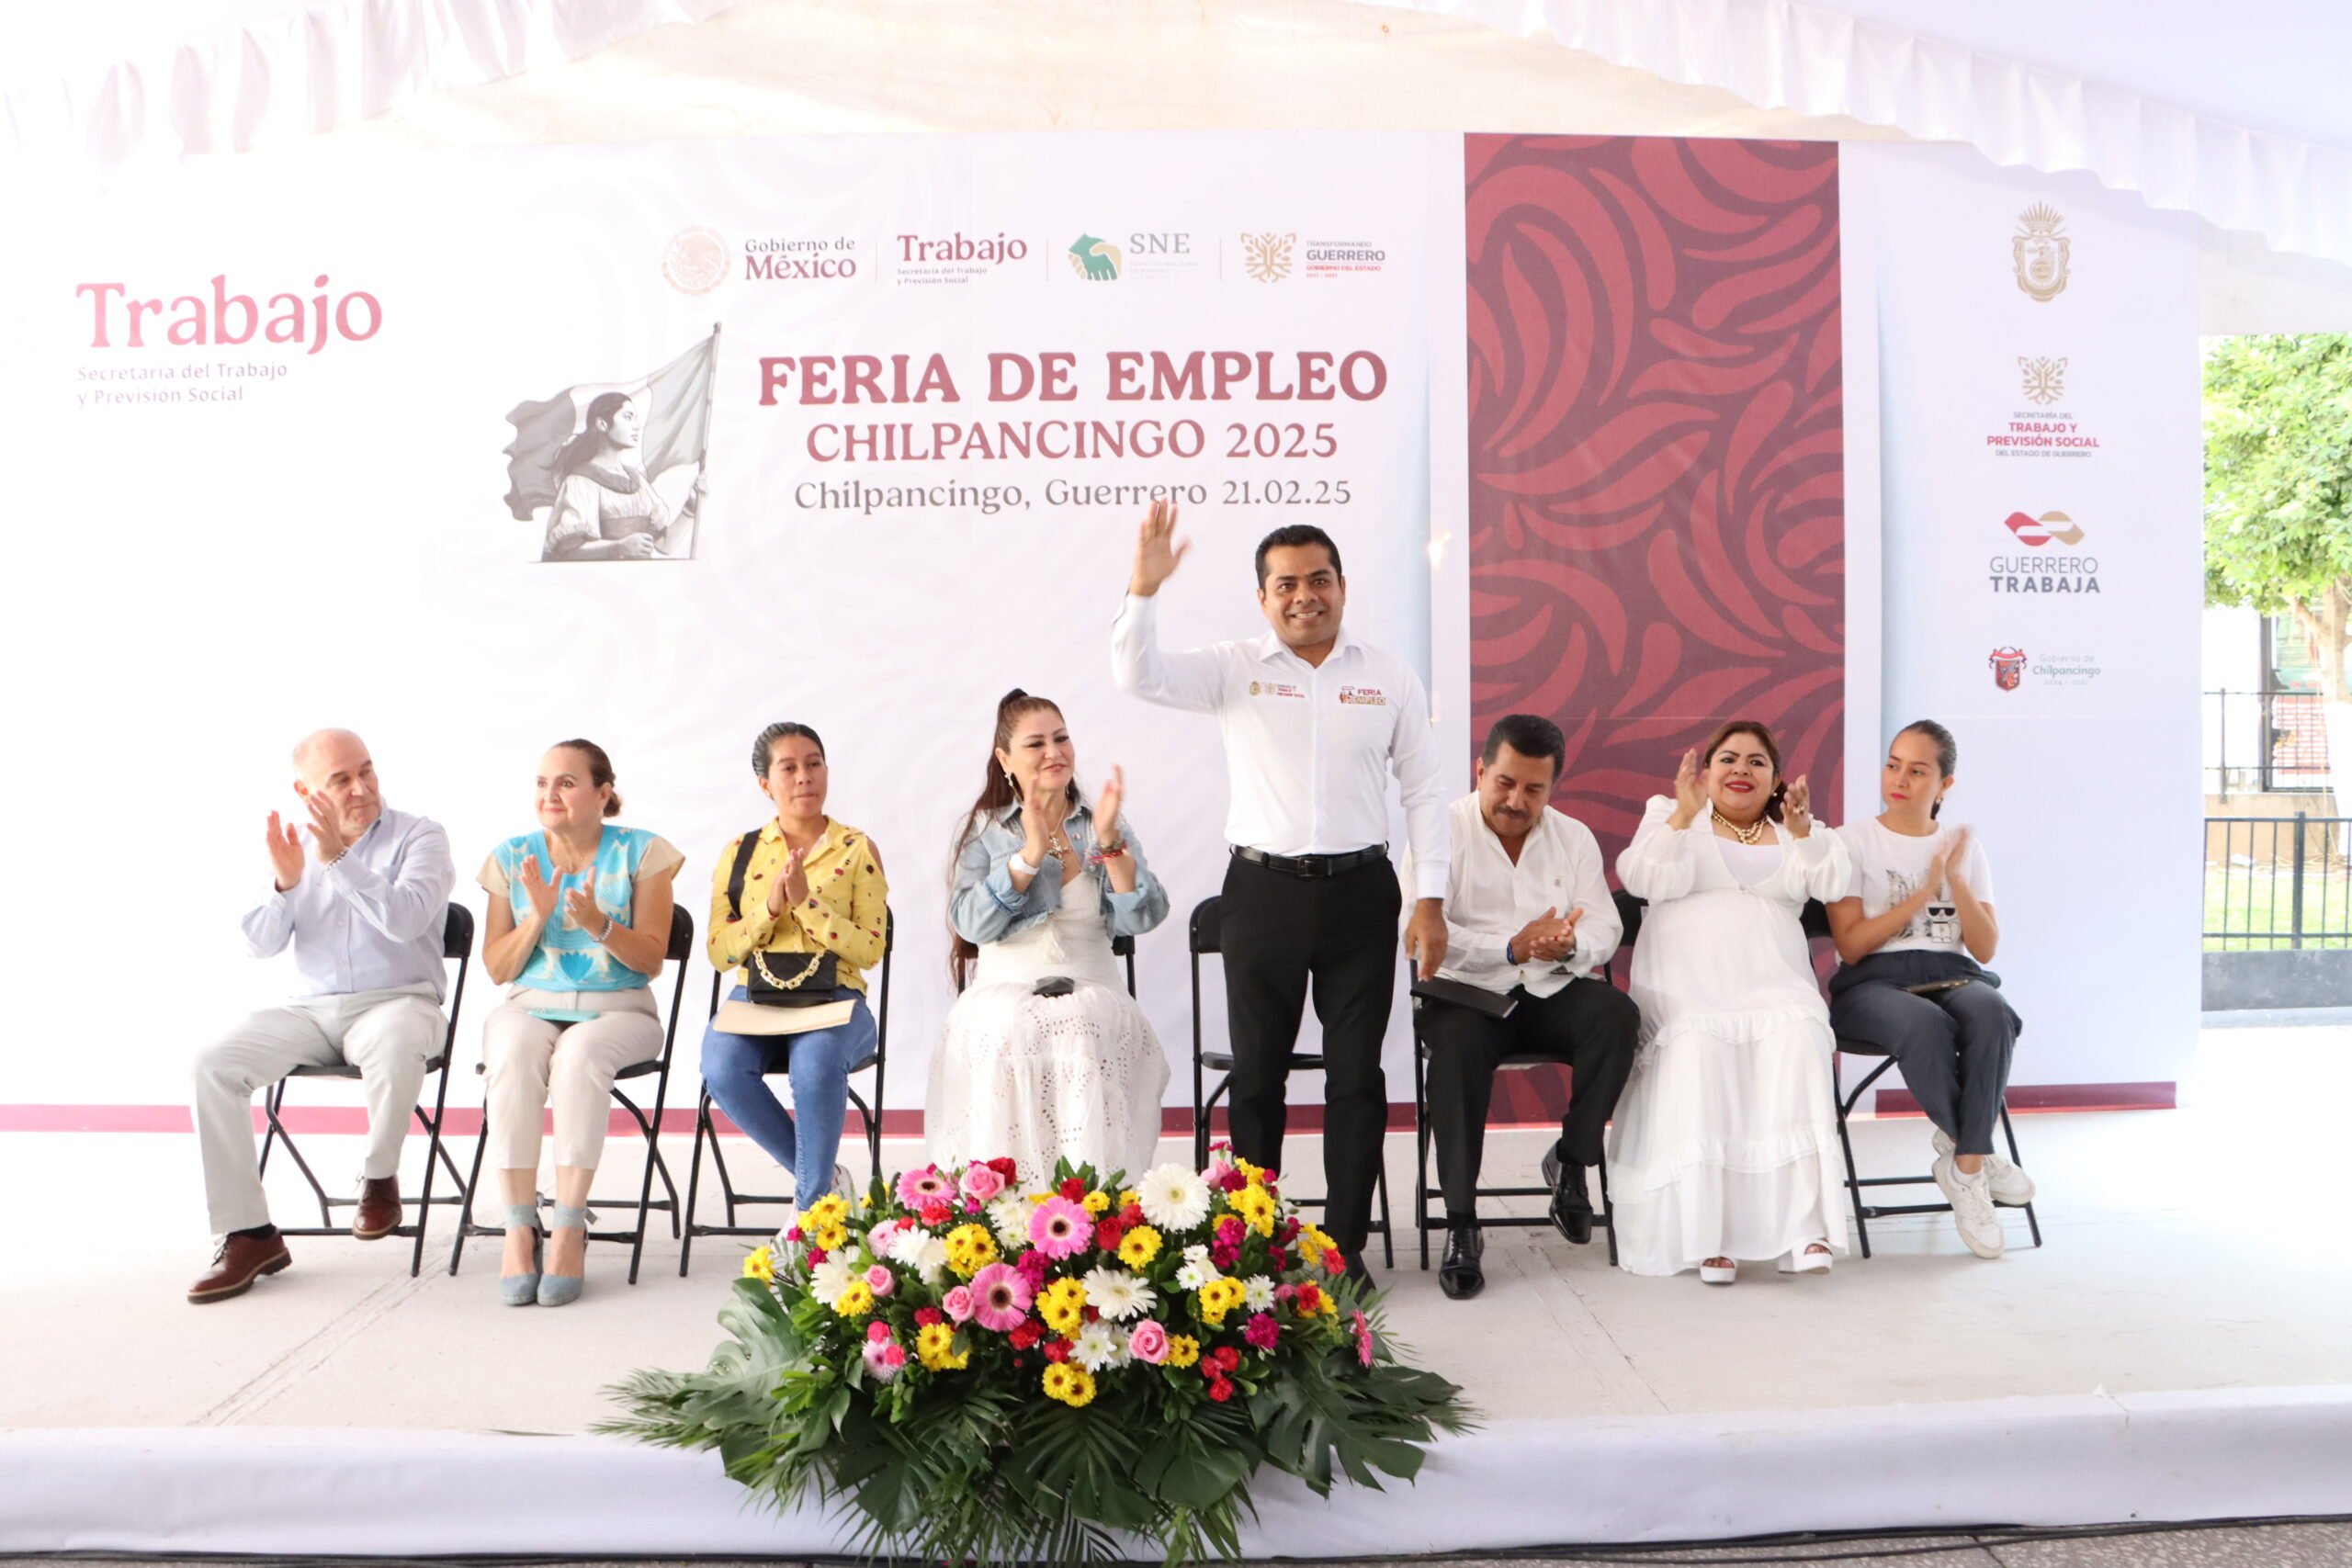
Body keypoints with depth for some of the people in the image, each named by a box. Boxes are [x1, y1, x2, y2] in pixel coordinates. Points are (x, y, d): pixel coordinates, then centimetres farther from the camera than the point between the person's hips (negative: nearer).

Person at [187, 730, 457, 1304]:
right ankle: (248, 1234, -13)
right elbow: (259, 943, 7)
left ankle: (379, 1176, -11)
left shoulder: (418, 837, -2)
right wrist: (284, 885, -12)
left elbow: (405, 921, -19)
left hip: (398, 1002, -4)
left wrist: (336, 859, -23)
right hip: (310, 1011, 5)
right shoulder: (299, 846, 12)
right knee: (214, 1065, -19)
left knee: (392, 1045, -39)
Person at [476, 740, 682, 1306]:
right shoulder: (512, 857, 9)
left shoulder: (640, 852, 1)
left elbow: (651, 959, -4)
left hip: (617, 1008, -2)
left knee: (579, 1053, -36)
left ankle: (568, 1229, -31)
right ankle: (518, 1228, -29)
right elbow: (497, 969, 5)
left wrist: (599, 924, -22)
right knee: (512, 1056, -33)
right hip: (530, 1005, 2)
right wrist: (538, 915, -13)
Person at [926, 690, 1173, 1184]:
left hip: (1091, 991, 1)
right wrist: (1029, 855, -15)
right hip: (1004, 993, -1)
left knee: (1084, 1037, -32)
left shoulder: (1106, 826, 12)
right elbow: (970, 924, -7)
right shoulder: (984, 829, 9)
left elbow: (1141, 918, -1)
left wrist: (1110, 842, -14)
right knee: (1006, 1037, -33)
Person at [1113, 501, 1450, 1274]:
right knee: (1257, 1073, 9)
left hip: (1359, 891, 1)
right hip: (1263, 891, 0)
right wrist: (1143, 588, -25)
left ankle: (1345, 1242, 19)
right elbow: (1139, 678, -11)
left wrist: (1430, 900, 0)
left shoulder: (1390, 677, 5)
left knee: (1356, 1072, 6)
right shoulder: (1234, 669, 2)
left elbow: (1422, 791, 5)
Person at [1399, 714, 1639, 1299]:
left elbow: (1604, 928, 5)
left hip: (1553, 993, 4)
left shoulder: (1575, 838, 14)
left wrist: (1570, 946, -20)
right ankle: (1461, 1225, -28)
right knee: (1458, 1042, -36)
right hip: (1467, 993, -3)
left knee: (1617, 1015, -27)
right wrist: (1511, 949, -21)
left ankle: (1570, 1161, -6)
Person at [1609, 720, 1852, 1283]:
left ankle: (1804, 1227, -32)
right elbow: (1646, 879, 0)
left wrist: (1803, 830, -14)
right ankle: (1706, 1234, -31)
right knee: (1697, 1051, -33)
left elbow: (1831, 883, 4)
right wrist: (1684, 815, -12)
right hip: (1687, 988, -2)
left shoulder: (1796, 832, 25)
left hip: (1773, 986, 2)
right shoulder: (1671, 815, 19)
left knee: (1798, 1042, -31)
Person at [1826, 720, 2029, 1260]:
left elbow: (1985, 949, 7)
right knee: (1926, 1026, -38)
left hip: (1953, 977, 3)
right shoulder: (1851, 841, 6)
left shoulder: (1963, 846, 16)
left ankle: (1963, 1166, -26)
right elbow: (1851, 946, -4)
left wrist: (1957, 881, -7)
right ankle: (1975, 1156, -15)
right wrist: (1924, 891, -8)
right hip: (1873, 983, -3)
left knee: (1990, 1012, -35)